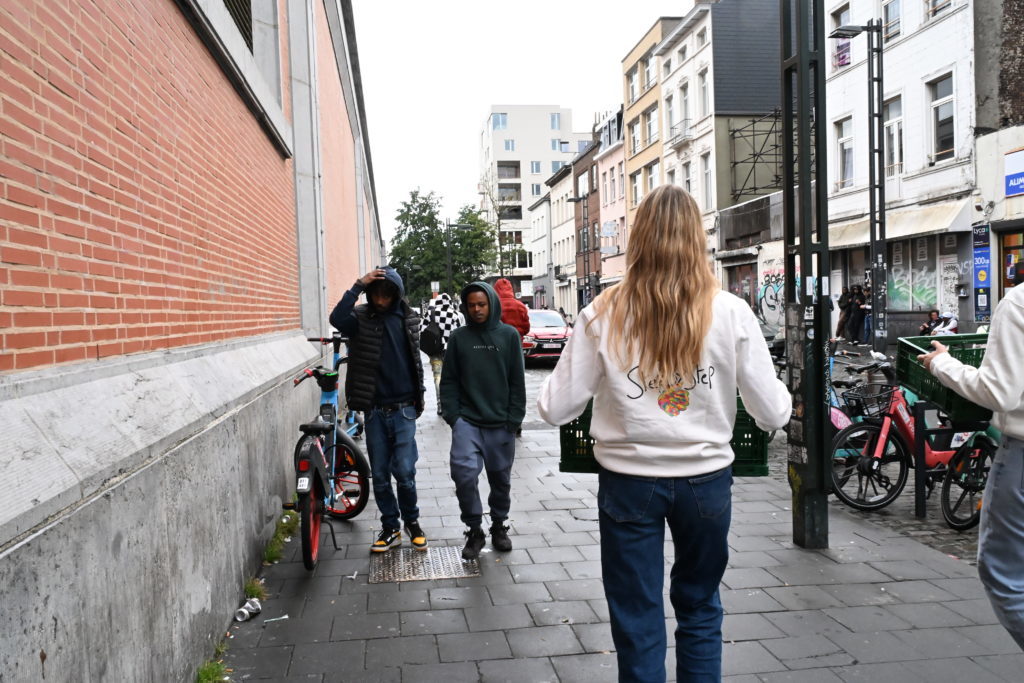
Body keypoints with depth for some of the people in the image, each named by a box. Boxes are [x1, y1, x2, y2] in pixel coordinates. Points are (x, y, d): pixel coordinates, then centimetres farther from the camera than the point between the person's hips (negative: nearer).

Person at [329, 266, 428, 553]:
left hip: (403, 409, 0)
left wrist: (419, 397, 10)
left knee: (404, 472, -4)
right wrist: (358, 286, -26)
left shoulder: (409, 319, 2)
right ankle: (391, 528, 23)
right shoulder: (361, 318, -3)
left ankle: (412, 521, 19)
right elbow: (337, 319, -26)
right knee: (379, 476, 7)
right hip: (374, 410, 1)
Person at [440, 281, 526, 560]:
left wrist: (514, 418, -4)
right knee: (464, 472, -16)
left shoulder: (509, 335, 1)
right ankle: (474, 530, 2)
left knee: (501, 479, 11)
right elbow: (449, 380, 6)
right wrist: (451, 414, -4)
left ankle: (499, 526, 32)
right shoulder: (459, 337, 4)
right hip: (467, 421, 0)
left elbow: (517, 381, 1)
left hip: (501, 424, 0)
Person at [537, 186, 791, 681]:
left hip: (628, 482, -1)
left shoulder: (604, 314, -10)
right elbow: (773, 413, -5)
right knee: (699, 608, 23)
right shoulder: (731, 312, -9)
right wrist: (784, 400, 17)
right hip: (706, 478, 1)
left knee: (637, 622, 14)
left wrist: (546, 393, 15)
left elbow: (556, 409, -7)